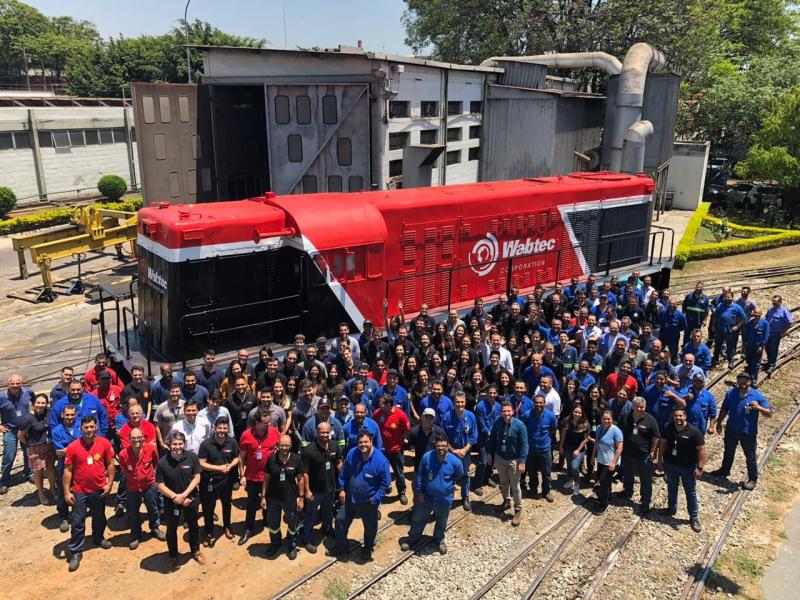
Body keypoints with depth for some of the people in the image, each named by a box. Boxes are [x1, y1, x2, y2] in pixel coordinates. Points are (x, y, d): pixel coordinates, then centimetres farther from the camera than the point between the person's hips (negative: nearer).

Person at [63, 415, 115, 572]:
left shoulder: (105, 443, -10)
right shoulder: (72, 447, -13)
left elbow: (110, 464, 0)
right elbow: (68, 470, -7)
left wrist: (109, 484, -4)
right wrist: (66, 492, -7)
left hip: (99, 489, 2)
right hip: (79, 491, -2)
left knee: (99, 517, 21)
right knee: (77, 522, 3)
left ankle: (98, 538, 46)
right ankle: (75, 552, 16)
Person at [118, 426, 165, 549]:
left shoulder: (151, 449, -23)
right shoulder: (123, 454, -25)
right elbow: (124, 470, -2)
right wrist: (132, 477, 7)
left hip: (149, 485, 1)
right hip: (132, 487, 0)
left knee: (152, 509, 20)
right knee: (133, 513, 16)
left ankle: (155, 528, 45)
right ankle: (135, 535, 38)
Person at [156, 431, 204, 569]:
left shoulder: (192, 457, -16)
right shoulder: (162, 462, -18)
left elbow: (197, 478, -12)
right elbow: (160, 485, -13)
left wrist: (184, 495, -20)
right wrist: (175, 497, -20)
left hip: (190, 498, 1)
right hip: (171, 501, -1)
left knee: (193, 526, 19)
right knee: (171, 529, 16)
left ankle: (195, 551, 42)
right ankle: (173, 557, 37)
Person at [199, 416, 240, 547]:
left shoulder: (232, 442, -12)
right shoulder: (206, 444, -19)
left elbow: (237, 458, 0)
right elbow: (201, 464, -18)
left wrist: (230, 466, -21)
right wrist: (219, 468, -25)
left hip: (227, 479, 3)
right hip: (209, 480, -3)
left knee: (226, 504, 22)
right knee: (209, 507, 8)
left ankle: (226, 527, 46)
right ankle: (209, 533, 29)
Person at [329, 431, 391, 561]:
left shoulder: (381, 460, -26)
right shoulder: (352, 454, -13)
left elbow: (386, 483, -16)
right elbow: (343, 473, 2)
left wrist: (376, 498, -18)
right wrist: (342, 489, -1)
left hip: (369, 502, -3)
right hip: (350, 498, 3)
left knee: (370, 527, 17)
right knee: (340, 520, 15)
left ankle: (368, 549, 46)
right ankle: (340, 547, 40)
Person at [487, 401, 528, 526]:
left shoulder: (519, 425, -21)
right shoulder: (497, 423, -11)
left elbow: (524, 444, -16)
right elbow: (492, 438, 4)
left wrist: (522, 462, -18)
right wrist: (490, 453, 8)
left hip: (514, 460, -4)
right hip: (499, 458, 4)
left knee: (515, 486, 5)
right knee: (503, 482, 23)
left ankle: (518, 511, 21)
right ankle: (506, 502, 45)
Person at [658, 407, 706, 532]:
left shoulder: (694, 431, -21)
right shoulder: (668, 428, -7)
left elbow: (701, 450, -18)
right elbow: (663, 443, 6)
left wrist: (700, 468, -20)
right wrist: (660, 458, 7)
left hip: (688, 467, -4)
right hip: (670, 464, 4)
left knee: (691, 492, 8)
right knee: (671, 488, 22)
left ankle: (694, 517, 21)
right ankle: (671, 509, 42)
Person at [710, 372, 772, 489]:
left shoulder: (757, 396, -15)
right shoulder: (730, 394, -3)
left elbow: (769, 413, -17)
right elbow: (724, 409, 9)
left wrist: (759, 408, -36)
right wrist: (719, 423, 9)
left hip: (748, 433, -4)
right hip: (731, 430, 4)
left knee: (750, 457, 9)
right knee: (728, 452, 23)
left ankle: (752, 479, 26)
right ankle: (724, 470, 44)